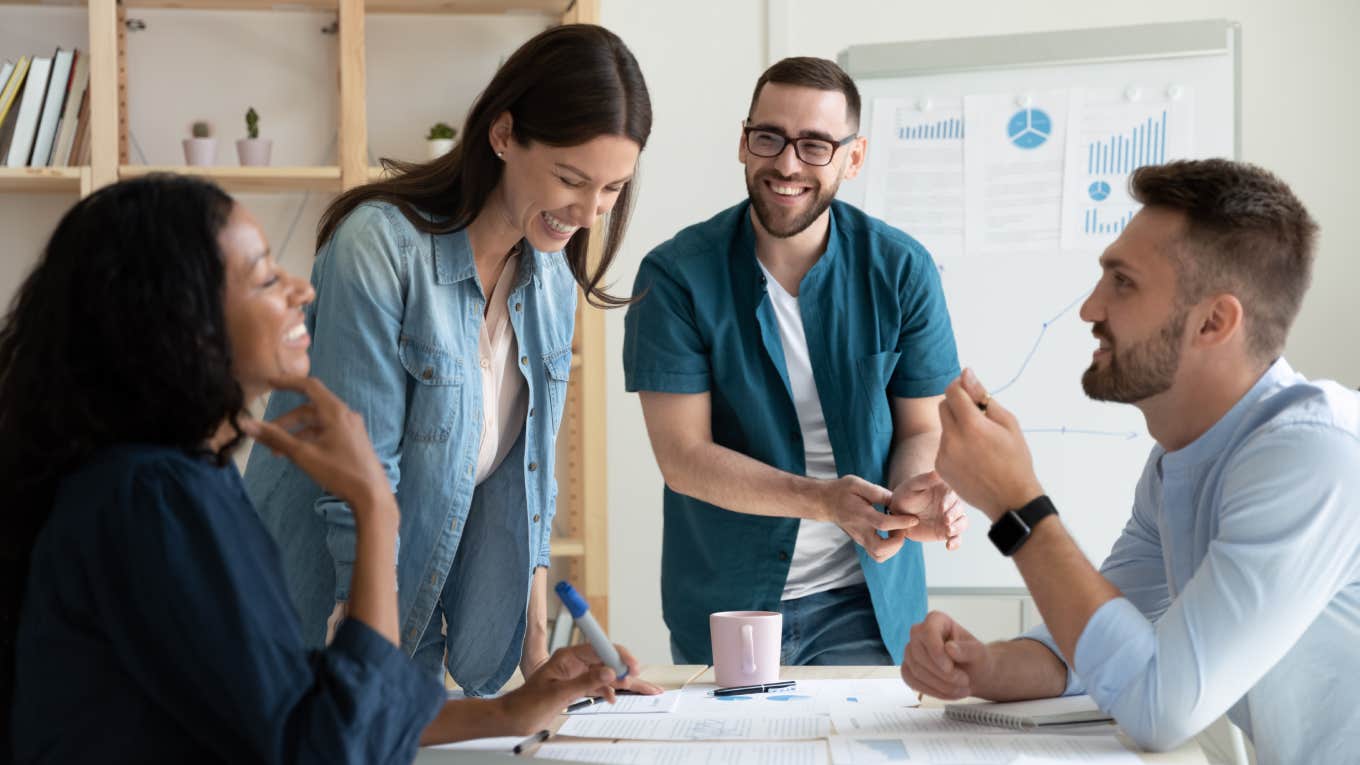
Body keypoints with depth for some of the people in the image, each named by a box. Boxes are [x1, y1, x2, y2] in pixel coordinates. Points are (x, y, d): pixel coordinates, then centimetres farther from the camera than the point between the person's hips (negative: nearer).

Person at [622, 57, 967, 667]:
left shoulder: (901, 271, -5)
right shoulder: (677, 276, -11)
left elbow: (922, 428, 1)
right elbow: (683, 456, -14)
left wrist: (916, 492, -24)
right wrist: (824, 499, -27)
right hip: (722, 603, -1)